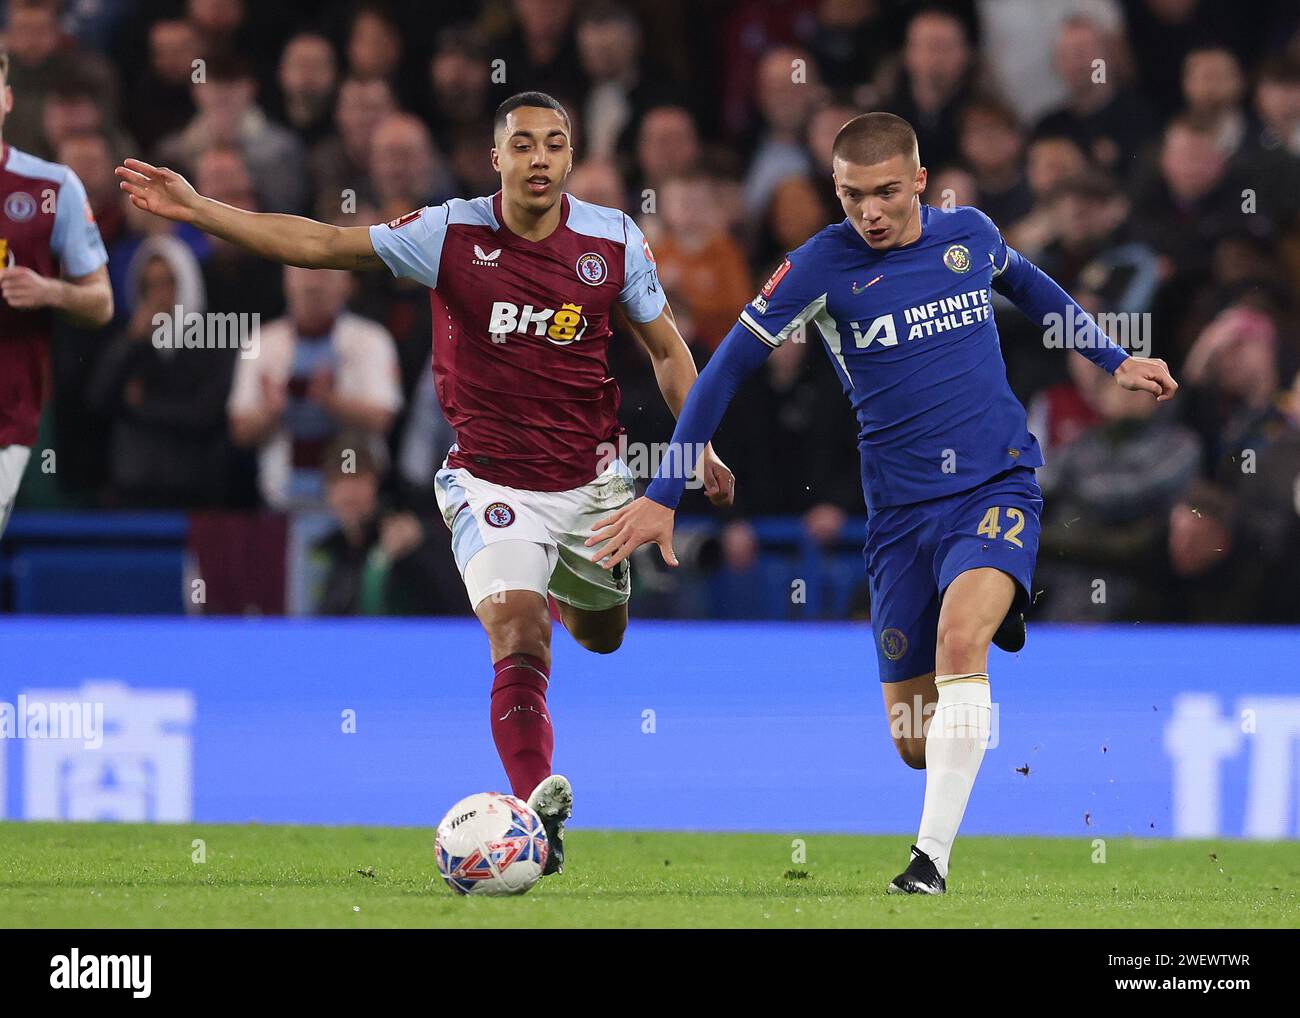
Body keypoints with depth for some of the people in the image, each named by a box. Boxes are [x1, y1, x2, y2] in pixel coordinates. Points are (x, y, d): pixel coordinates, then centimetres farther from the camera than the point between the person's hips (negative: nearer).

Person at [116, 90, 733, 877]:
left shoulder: (615, 240, -7)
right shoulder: (452, 234, -12)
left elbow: (666, 348, 6)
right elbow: (319, 245, -10)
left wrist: (702, 448, -2)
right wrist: (195, 209, -16)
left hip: (591, 479, 3)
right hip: (493, 482, -3)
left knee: (602, 635, 22)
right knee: (517, 636, -21)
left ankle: (550, 587, 58)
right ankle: (540, 811, -26)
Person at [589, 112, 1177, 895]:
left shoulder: (970, 234, 1)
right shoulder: (824, 265, -7)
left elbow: (1028, 285, 25)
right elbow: (729, 369, -4)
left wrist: (1114, 360, 27)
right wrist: (663, 495, -8)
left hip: (998, 487, 0)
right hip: (901, 512, 0)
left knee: (959, 636, -30)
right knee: (915, 742, 0)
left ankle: (934, 857, -27)